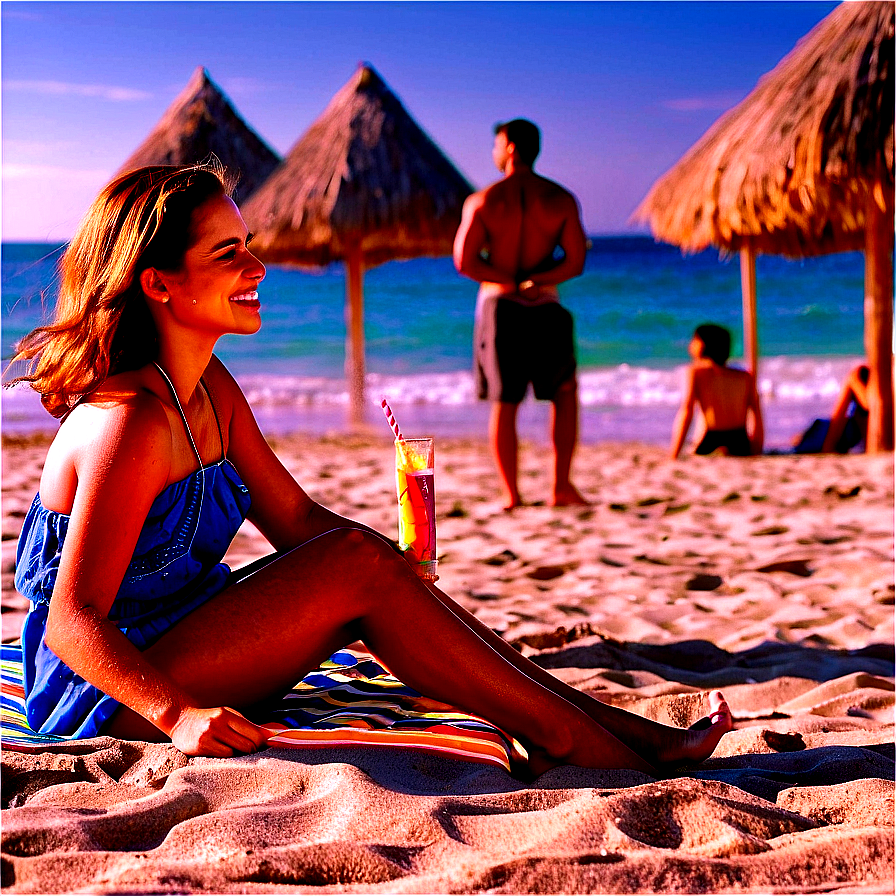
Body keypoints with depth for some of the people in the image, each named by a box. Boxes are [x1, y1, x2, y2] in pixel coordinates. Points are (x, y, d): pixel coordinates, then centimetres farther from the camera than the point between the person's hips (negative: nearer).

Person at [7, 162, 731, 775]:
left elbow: (297, 519, 10)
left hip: (171, 646, 9)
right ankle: (595, 748, -15)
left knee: (362, 555, -6)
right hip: (107, 694, -9)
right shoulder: (132, 422, -23)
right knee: (359, 566, -20)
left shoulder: (211, 388, 6)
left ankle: (603, 720, -6)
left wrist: (404, 578, -1)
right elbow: (73, 619, -25)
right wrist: (178, 715, -37)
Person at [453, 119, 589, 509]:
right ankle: (562, 485, 7)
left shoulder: (482, 201, -2)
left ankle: (511, 494, 5)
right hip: (545, 309, 0)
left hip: (498, 305, 0)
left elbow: (464, 261, -9)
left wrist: (508, 282, -4)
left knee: (504, 404, 7)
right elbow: (575, 261, -6)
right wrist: (535, 282, -10)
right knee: (565, 393, 16)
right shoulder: (561, 199, 1)